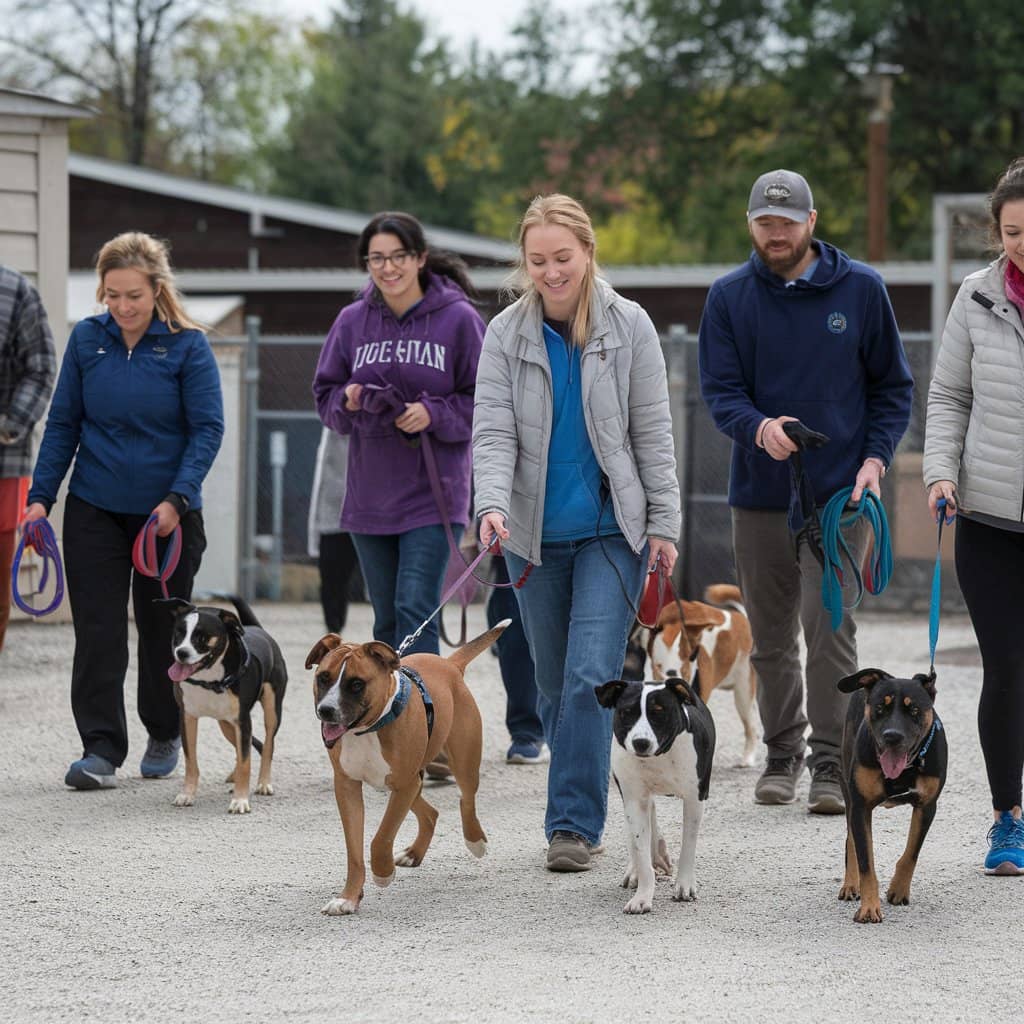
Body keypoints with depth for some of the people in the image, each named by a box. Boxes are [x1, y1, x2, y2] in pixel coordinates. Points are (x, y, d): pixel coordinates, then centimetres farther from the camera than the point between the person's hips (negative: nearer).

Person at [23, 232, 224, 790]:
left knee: (162, 628, 11)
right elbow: (63, 423, 4)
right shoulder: (87, 339, -1)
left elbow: (207, 429, -10)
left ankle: (165, 734, 29)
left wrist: (177, 498, -20)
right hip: (94, 509, 2)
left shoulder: (187, 346, -9)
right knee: (97, 629, -5)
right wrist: (41, 497, -1)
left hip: (167, 513, -2)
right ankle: (101, 750, -4)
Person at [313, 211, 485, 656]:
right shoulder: (351, 322, 5)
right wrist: (348, 401, -10)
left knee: (415, 611, -14)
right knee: (387, 621, 12)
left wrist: (434, 414, -18)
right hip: (369, 497, 5)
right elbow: (325, 395, 12)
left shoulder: (458, 319, -6)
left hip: (431, 496, -4)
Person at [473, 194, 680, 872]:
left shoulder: (629, 327, -2)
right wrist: (492, 505, -24)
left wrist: (663, 524, -3)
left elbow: (652, 433, 1)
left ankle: (573, 824, -12)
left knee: (591, 677, -14)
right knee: (555, 686, 10)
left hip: (612, 529, -2)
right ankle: (580, 815, 23)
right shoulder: (506, 335, 0)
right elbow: (493, 432, -7)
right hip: (537, 534, 2)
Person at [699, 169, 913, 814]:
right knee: (771, 637, 10)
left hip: (841, 494, -2)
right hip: (760, 494, 2)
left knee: (829, 629, -10)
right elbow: (720, 390, -3)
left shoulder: (860, 289, 1)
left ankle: (833, 764, -5)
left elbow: (893, 386, 8)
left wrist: (876, 457, -6)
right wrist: (759, 428, -24)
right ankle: (783, 754, 24)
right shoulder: (730, 297, 3)